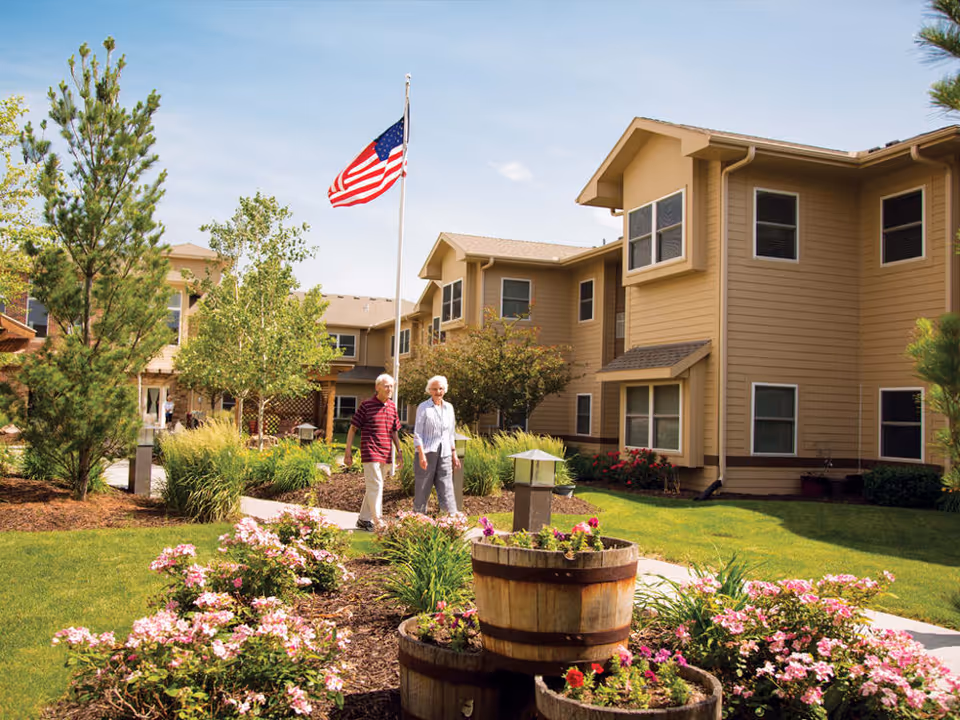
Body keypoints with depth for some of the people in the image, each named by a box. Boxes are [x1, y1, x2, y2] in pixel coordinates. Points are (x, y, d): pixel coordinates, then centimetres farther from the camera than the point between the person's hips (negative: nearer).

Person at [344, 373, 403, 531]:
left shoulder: (392, 406, 11)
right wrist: (348, 452, -7)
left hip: (384, 453, 6)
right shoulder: (366, 405, -6)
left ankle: (364, 519, 22)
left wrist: (399, 451, 15)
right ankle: (379, 521, -8)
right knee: (376, 486, -11)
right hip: (370, 452, -6)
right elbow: (352, 429, -3)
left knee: (373, 487, 12)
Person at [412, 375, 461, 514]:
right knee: (422, 491, 2)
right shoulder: (423, 407, -2)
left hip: (444, 455, 4)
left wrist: (454, 454, 16)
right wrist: (422, 455, -15)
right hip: (427, 452, -4)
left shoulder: (449, 408, 13)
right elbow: (418, 433, -6)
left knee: (446, 490, -1)